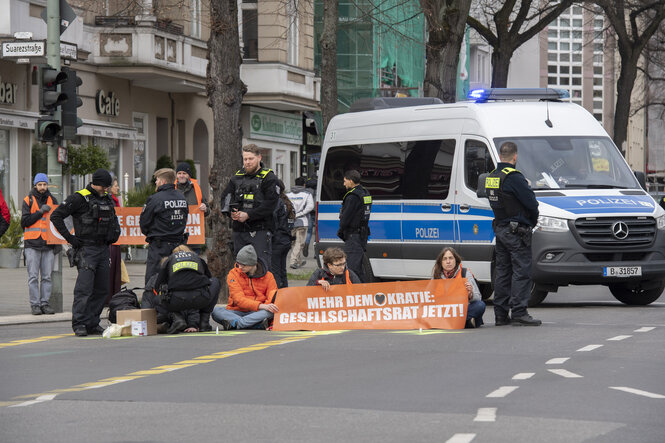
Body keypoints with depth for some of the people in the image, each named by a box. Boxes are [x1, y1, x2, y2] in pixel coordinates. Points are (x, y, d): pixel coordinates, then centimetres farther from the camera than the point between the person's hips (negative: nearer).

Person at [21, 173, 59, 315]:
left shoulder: (52, 200, 13)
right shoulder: (28, 200, 4)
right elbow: (25, 221, -4)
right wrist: (40, 212, -13)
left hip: (48, 244, 3)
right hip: (32, 244, -3)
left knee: (47, 276, 1)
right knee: (33, 276, -4)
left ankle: (45, 303, 6)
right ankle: (35, 304, -2)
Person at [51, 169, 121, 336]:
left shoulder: (108, 199, 14)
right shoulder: (79, 198, -8)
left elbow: (113, 219, 35)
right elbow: (56, 216, -9)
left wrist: (115, 234, 18)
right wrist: (69, 237, -12)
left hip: (103, 248, 7)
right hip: (86, 249, -7)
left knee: (101, 289, 6)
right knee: (84, 287, -13)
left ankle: (92, 324, 12)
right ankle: (79, 324, -11)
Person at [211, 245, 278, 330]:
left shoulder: (267, 276, 4)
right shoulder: (233, 274, -1)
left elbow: (273, 299, 1)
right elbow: (238, 300, -13)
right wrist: (260, 306, -28)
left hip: (257, 312, 0)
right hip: (237, 312, 0)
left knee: (271, 311, -32)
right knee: (216, 311, -30)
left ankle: (233, 324, -40)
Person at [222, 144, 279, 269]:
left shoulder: (268, 178, -1)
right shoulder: (237, 178, 16)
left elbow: (270, 205, -11)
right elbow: (225, 197, 14)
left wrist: (248, 215, -16)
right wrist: (231, 212, -8)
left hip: (260, 230, -5)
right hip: (239, 230, 5)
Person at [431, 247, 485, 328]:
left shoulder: (465, 273, -4)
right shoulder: (437, 275, 2)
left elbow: (478, 298, -10)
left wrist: (470, 294, -32)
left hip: (464, 309, -3)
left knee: (480, 305, -32)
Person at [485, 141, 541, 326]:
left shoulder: (491, 177, 11)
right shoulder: (513, 177, -17)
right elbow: (531, 203, -17)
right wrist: (533, 220, 5)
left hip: (500, 228, 9)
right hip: (516, 230, -8)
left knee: (502, 271, 12)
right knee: (521, 271, -6)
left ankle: (500, 314, 13)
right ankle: (519, 313, -9)